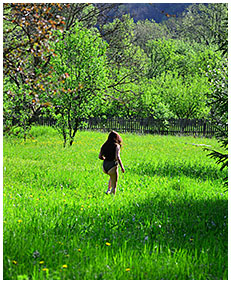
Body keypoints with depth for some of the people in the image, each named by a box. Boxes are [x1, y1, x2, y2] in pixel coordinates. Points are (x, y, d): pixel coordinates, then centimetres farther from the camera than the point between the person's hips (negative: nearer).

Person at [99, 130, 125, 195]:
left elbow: (100, 156, 8)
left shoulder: (105, 145, 6)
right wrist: (122, 167, -14)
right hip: (113, 166, -6)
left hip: (105, 166, 6)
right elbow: (117, 157, -20)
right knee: (114, 186, 5)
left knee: (112, 177, 37)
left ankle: (108, 189, 25)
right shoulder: (116, 146, -10)